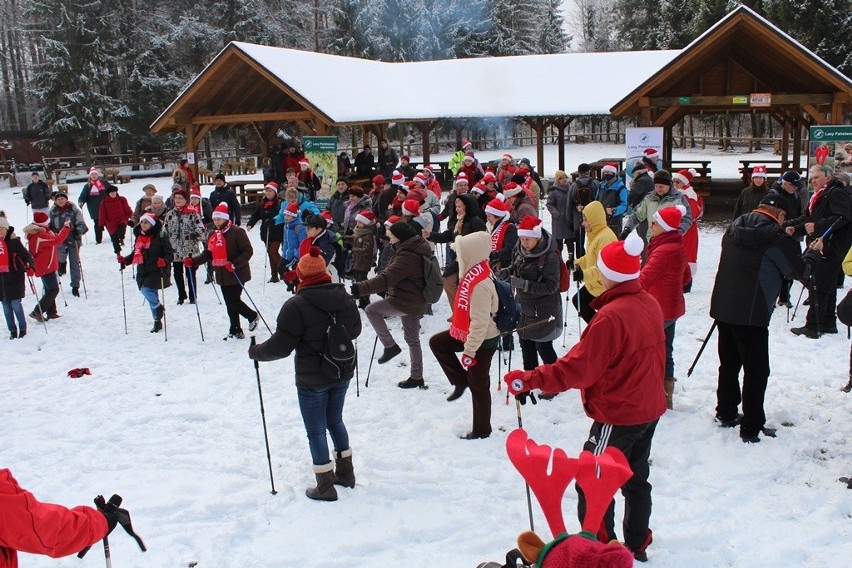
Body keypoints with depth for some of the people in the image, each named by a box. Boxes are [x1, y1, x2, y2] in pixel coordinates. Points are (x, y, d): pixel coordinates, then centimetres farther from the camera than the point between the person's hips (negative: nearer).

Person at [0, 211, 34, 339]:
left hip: (14, 277, -5)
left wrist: (29, 263, -32)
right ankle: (12, 331, 17)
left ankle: (23, 328, 12)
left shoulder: (13, 241, -7)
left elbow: (25, 254, -13)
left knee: (16, 305, -4)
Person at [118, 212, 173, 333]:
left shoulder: (160, 237, -6)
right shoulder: (138, 237, 14)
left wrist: (164, 261, -28)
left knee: (146, 290, -24)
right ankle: (157, 321, 21)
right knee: (151, 296, 10)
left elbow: (170, 254, -9)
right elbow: (135, 255, 24)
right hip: (143, 272, 6)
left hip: (156, 271, -6)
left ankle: (159, 308, 2)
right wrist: (124, 260, 9)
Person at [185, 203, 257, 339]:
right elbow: (208, 254, 17)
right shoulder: (214, 235, 13)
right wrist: (193, 261, 1)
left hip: (237, 275, -7)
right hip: (222, 276, 7)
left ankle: (253, 316, 16)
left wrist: (234, 264, -26)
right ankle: (236, 331, 18)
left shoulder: (236, 232, -11)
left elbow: (248, 251, -15)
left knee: (233, 301, -9)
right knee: (230, 304, 9)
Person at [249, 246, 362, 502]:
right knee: (335, 421, 24)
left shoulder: (297, 305, -21)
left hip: (312, 380, -6)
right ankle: (346, 472, 33)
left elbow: (280, 346, -18)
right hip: (342, 374, 7)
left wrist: (255, 351, 0)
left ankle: (326, 486, 14)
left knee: (316, 430, 7)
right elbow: (355, 330, 14)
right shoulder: (344, 298, -1)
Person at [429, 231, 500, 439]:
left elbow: (480, 322, -30)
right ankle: (461, 381, 21)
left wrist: (469, 351, -25)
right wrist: (457, 326, 24)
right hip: (468, 332, 9)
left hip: (483, 340, -9)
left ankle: (482, 429, 21)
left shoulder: (480, 284, -31)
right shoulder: (474, 273, 0)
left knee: (478, 384, 4)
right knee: (437, 342, 16)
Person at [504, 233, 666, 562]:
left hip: (618, 415, -9)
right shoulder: (650, 304, 0)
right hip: (649, 409, 9)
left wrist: (530, 380, -28)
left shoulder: (611, 315, -26)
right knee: (636, 479, 22)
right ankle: (636, 546, 35)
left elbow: (578, 367, -29)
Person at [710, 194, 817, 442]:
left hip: (722, 307, 7)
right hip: (751, 313, -7)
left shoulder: (734, 227, 8)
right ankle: (751, 428, 5)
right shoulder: (778, 238, -12)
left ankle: (726, 413, 32)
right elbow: (800, 270, 0)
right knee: (756, 370, 2)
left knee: (729, 363, 20)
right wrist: (814, 253, 20)